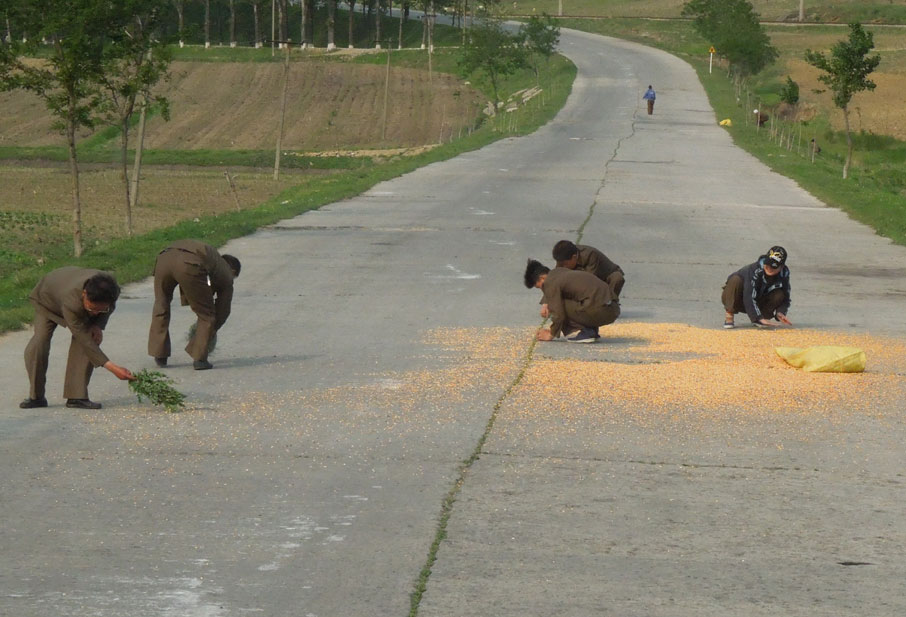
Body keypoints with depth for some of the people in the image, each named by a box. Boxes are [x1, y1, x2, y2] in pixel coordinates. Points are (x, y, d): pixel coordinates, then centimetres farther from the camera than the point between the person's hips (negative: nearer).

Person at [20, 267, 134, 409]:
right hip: (47, 300, -4)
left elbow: (110, 307, -7)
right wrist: (111, 367, -50)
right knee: (37, 347, -21)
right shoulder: (71, 303, -50)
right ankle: (36, 397, -1)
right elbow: (83, 339, -46)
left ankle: (76, 396, -14)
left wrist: (98, 325, -26)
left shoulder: (111, 289, -34)